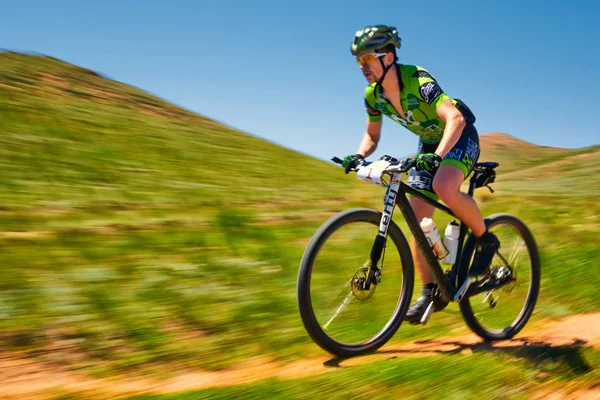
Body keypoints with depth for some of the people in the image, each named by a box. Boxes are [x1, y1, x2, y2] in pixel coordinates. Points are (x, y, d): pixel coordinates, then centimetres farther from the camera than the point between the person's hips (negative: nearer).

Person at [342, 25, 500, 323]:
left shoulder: (418, 81, -29)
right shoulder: (373, 95, -9)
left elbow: (456, 119, -40)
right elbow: (372, 135, 5)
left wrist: (437, 156, -54)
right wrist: (359, 156, -16)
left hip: (460, 137, -7)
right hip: (429, 143, 7)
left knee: (444, 187, -37)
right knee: (417, 219, -4)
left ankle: (486, 239, -9)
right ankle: (429, 291, 5)